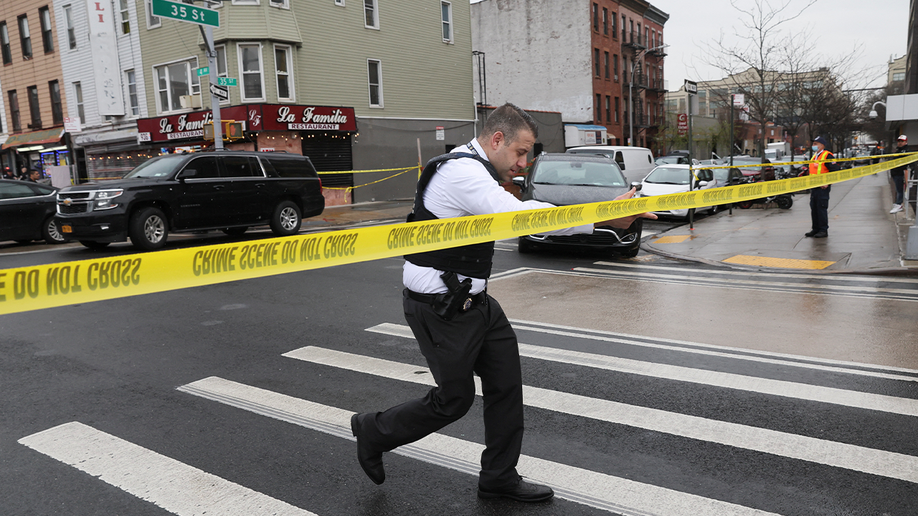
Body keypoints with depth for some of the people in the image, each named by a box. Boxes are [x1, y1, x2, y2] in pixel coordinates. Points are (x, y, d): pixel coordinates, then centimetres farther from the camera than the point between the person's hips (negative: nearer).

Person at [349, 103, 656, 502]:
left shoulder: (476, 171, 14)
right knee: (454, 399, 4)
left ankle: (499, 477, 26)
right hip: (440, 308, -10)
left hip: (471, 300, 10)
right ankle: (373, 432, 29)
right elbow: (520, 218, -32)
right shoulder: (463, 172, -22)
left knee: (505, 383, 10)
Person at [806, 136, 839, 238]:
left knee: (821, 208, -7)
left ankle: (823, 230, -2)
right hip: (814, 187, 8)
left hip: (823, 187, -8)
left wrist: (827, 183, -17)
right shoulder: (814, 156, 17)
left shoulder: (827, 156, -9)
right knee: (814, 208, 9)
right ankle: (816, 229, 17)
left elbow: (835, 170, -13)